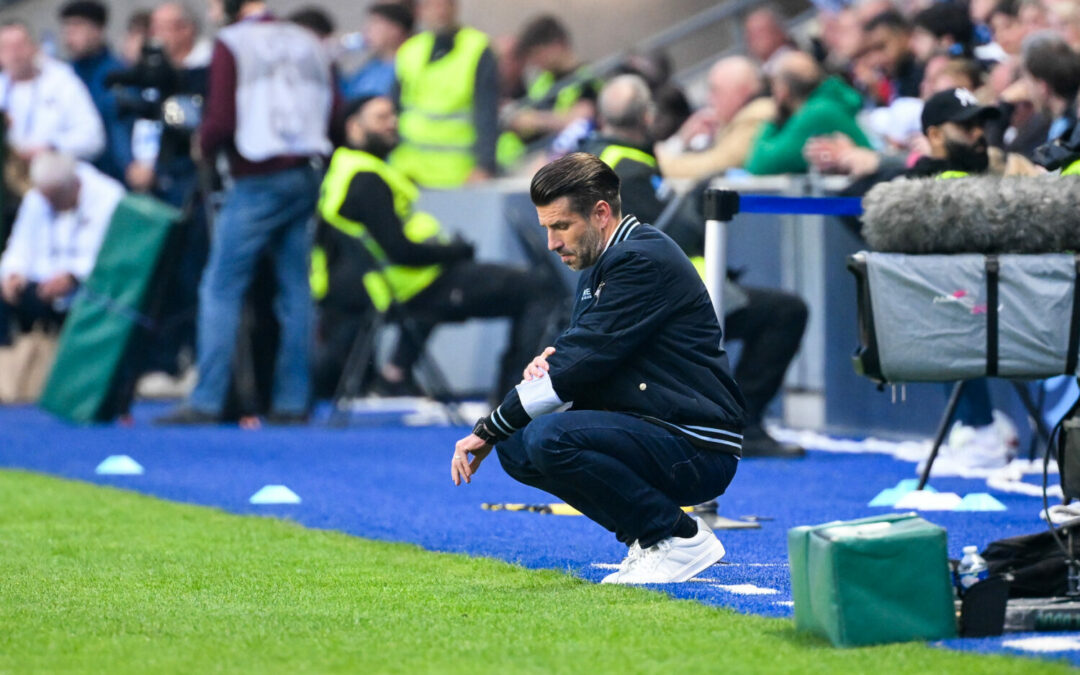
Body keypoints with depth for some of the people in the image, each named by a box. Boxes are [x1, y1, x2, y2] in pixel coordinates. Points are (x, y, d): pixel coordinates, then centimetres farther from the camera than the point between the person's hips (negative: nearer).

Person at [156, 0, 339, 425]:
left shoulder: (230, 44, -5)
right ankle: (293, 401, 5)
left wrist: (203, 145, 8)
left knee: (221, 288, -1)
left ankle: (207, 401, -6)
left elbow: (221, 120, -12)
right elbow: (335, 112, 8)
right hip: (306, 178, 5)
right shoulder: (308, 43, 10)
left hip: (257, 180, -5)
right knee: (296, 290, 7)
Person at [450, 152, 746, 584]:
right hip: (650, 432, 10)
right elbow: (582, 358, 20)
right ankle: (646, 537, 6)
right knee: (515, 447, 2)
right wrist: (549, 362, -7)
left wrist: (489, 429, -14)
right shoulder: (599, 267, 16)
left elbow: (584, 361, -20)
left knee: (550, 438, -26)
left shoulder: (642, 261, -16)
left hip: (698, 448, -10)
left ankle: (680, 538, -12)